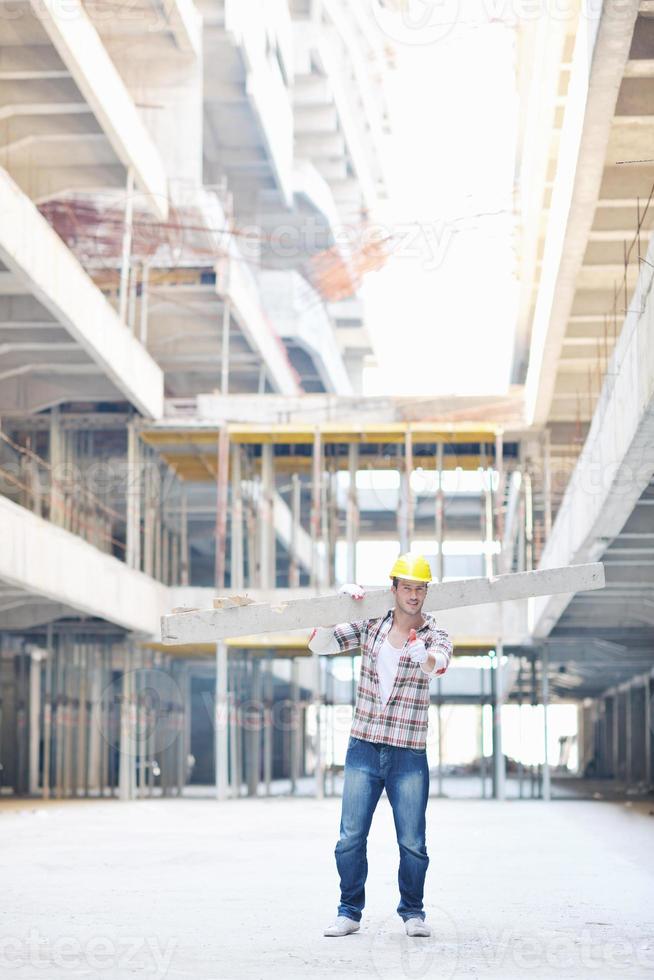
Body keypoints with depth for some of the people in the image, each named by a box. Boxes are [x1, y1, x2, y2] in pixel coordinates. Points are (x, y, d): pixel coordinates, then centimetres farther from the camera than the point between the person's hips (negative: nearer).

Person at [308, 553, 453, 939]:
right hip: (363, 748, 2)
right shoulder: (370, 626, 7)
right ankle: (350, 912, 11)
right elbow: (319, 644, 4)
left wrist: (420, 649, -46)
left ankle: (413, 912, 16)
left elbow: (437, 664, -23)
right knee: (351, 837, 1)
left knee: (412, 842, 1)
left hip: (409, 754, -1)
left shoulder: (436, 635, 0)